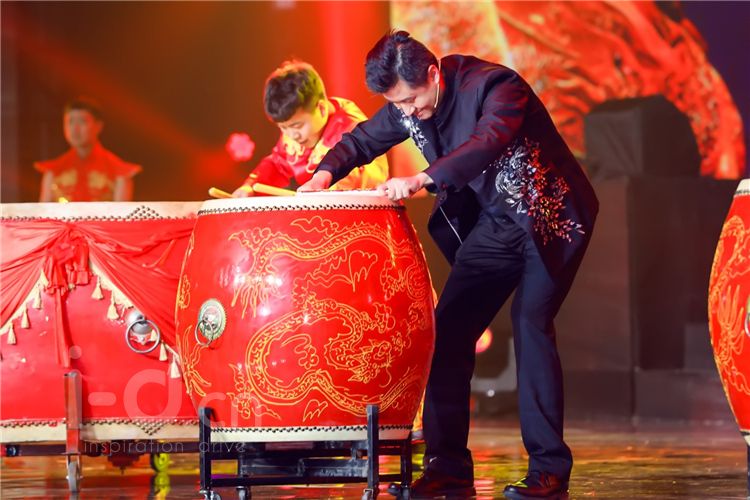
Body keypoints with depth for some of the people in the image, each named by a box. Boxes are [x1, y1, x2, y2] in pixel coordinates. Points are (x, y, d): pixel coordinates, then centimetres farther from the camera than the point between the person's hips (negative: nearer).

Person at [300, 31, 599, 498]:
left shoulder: (495, 85, -26)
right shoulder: (408, 103, -5)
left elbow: (486, 144, -43)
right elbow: (364, 139, 6)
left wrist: (421, 180, -55)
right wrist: (326, 173, -15)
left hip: (550, 218, -7)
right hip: (493, 223, 7)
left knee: (531, 324, -18)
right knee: (448, 329, -3)